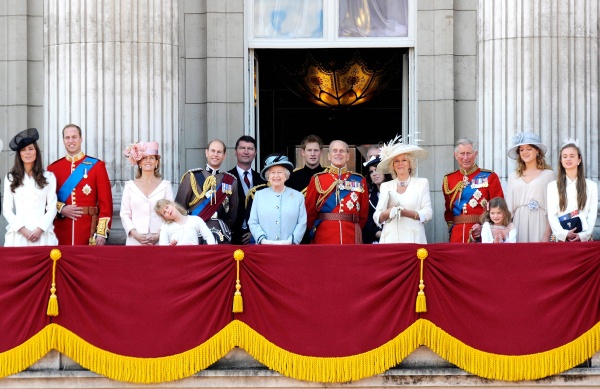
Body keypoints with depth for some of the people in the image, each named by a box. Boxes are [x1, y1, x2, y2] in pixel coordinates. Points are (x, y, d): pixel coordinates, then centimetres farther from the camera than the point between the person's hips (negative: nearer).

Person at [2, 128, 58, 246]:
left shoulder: (48, 177, 9)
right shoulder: (11, 178, 10)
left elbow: (52, 207, 4)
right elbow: (6, 209, 5)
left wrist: (40, 229, -9)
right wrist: (23, 230, -7)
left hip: (42, 233, 0)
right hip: (18, 233, 0)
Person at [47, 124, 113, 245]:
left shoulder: (97, 165, 3)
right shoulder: (53, 168, 8)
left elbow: (106, 202, -1)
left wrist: (102, 233, -9)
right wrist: (61, 209, -11)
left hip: (89, 230, -1)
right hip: (62, 231, 1)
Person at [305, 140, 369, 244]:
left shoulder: (359, 180, 9)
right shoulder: (317, 179, 5)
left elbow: (364, 213, 13)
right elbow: (310, 212, 8)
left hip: (352, 239, 1)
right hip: (324, 239, -1)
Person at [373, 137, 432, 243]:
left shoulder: (422, 183, 9)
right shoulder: (386, 186, 14)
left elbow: (427, 213, 0)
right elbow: (377, 218, 9)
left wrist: (405, 212, -14)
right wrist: (387, 213, -12)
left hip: (412, 239, -2)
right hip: (390, 238, 2)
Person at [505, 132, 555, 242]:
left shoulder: (548, 174, 2)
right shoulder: (513, 177, 12)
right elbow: (509, 208, 13)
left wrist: (547, 234, -10)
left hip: (539, 224, -3)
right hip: (519, 224, 3)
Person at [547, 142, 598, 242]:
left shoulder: (591, 186, 8)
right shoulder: (553, 186, 7)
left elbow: (592, 214, 3)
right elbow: (551, 215, 1)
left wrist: (583, 235, -11)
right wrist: (564, 234, -13)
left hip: (584, 238, 0)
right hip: (561, 238, 0)